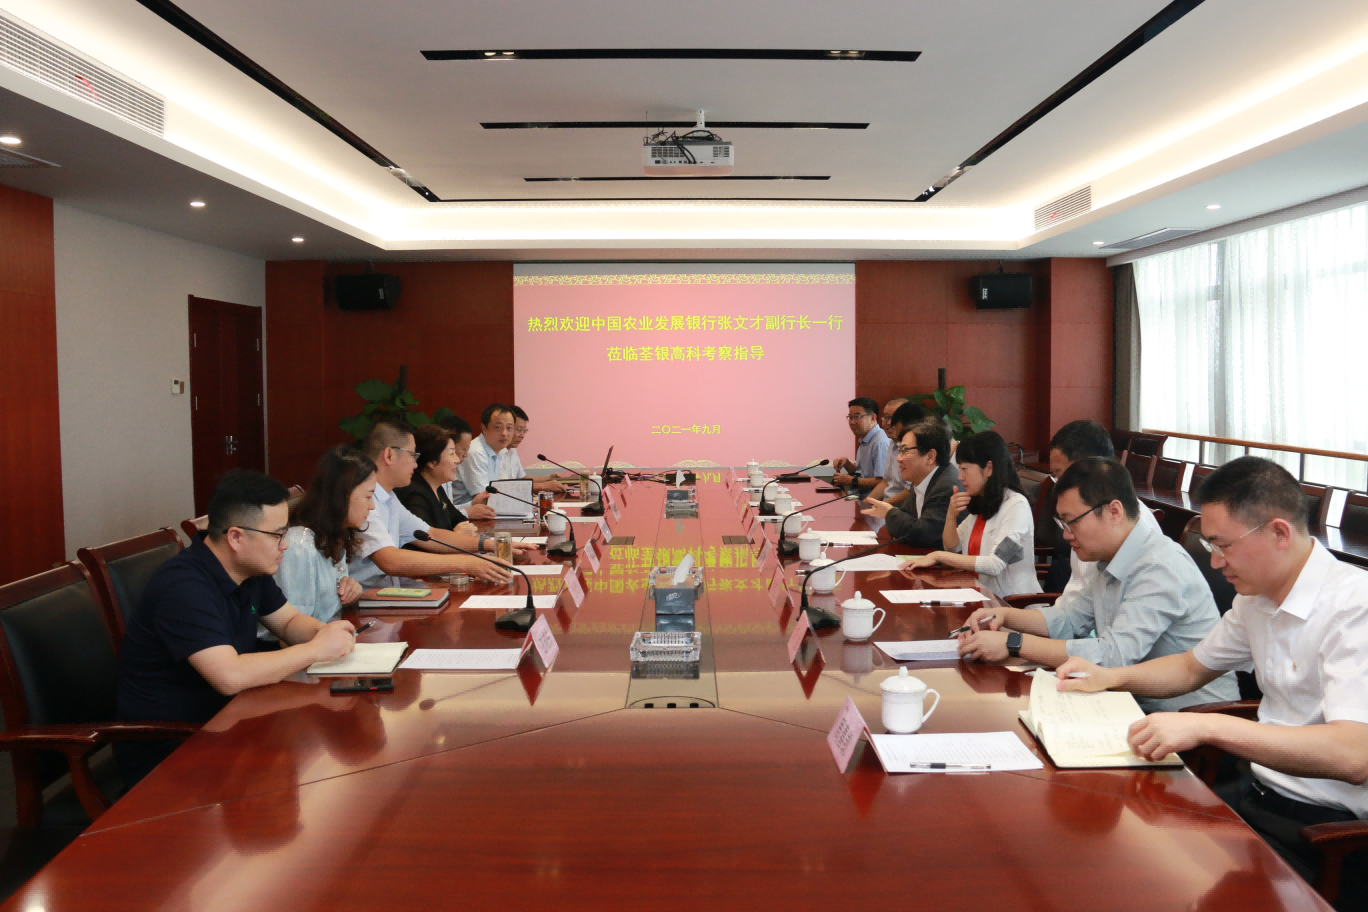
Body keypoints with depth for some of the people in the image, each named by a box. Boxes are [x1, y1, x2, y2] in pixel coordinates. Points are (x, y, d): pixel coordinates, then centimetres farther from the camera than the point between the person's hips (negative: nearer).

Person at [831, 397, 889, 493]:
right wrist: (846, 462, 6)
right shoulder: (865, 440, 14)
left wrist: (852, 481, -15)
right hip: (862, 492, 9)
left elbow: (881, 481, -23)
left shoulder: (880, 443, -18)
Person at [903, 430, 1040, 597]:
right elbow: (953, 549, 14)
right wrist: (951, 516, -4)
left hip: (1014, 601, -7)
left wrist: (938, 556, -23)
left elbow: (996, 564, -25)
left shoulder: (1016, 505, -15)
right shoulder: (980, 503, 9)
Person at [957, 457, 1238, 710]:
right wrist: (1006, 616, -1)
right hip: (1139, 700, 8)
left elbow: (1113, 655, -30)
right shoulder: (1108, 560, 6)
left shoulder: (1162, 570, -23)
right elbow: (1070, 618, 16)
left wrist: (1013, 644, -28)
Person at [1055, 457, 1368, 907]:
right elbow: (1193, 667, 22)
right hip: (1257, 792, 8)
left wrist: (1205, 726, -37)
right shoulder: (1257, 597, 6)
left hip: (1323, 828, -7)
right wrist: (1110, 677, 5)